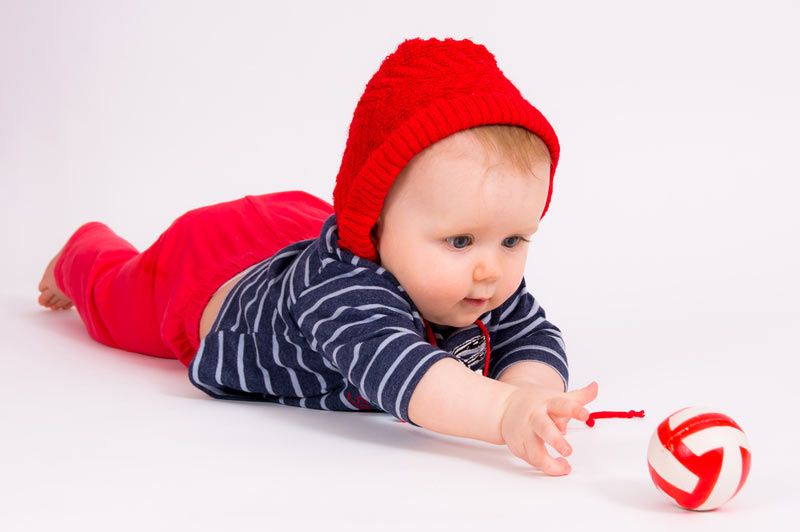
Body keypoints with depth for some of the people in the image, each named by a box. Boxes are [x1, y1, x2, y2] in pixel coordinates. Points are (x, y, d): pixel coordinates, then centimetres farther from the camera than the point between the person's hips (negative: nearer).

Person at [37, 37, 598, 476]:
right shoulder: (342, 291, -55)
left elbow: (535, 338, -28)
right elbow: (391, 368, -71)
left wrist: (524, 389, -51)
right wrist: (503, 412, -86)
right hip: (213, 281, -2)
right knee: (117, 300, 32)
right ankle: (82, 254, 62)